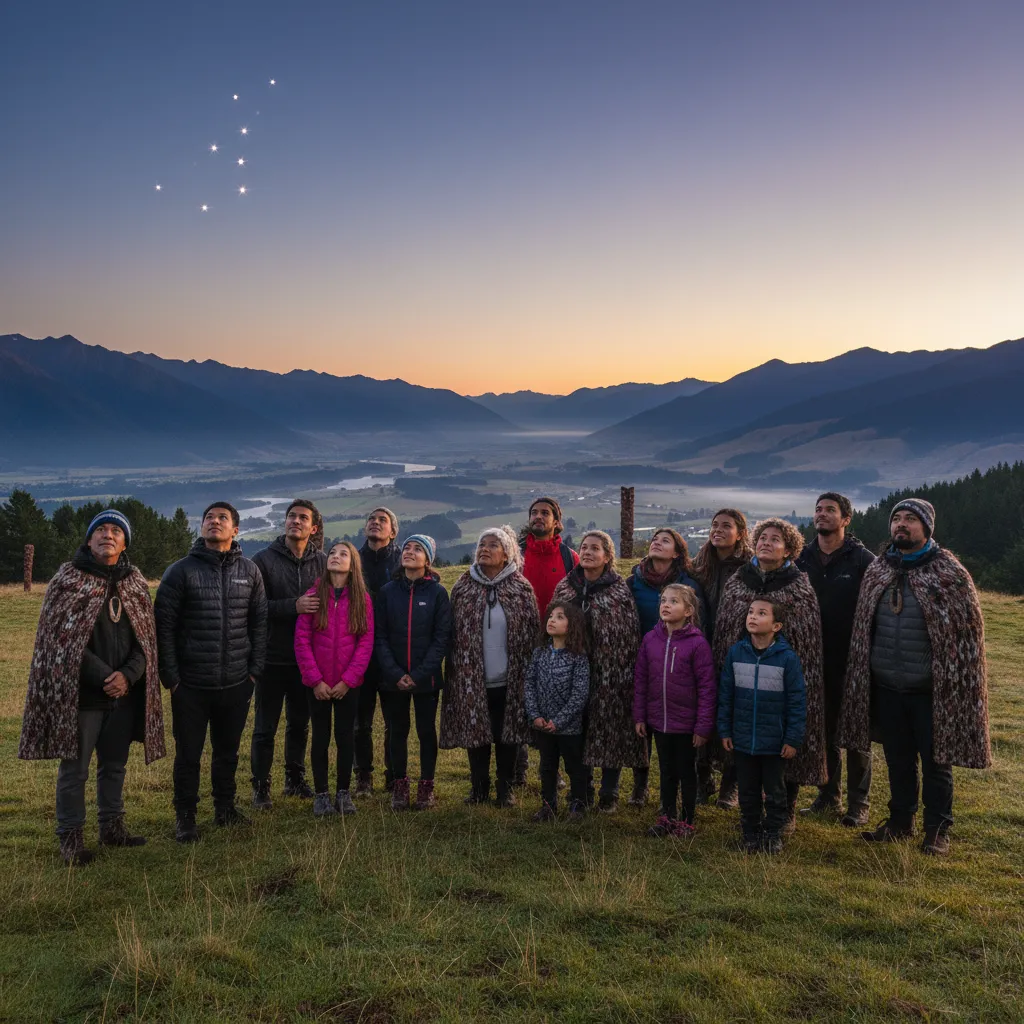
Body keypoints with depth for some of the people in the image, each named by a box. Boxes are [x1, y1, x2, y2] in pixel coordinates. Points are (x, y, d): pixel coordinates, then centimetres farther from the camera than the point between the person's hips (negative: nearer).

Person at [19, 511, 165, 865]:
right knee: (75, 769, 4)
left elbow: (146, 638, 6)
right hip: (81, 695, -4)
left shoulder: (135, 582, 8)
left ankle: (112, 828, 29)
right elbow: (62, 639, -11)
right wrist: (104, 678, -16)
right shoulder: (68, 580, -4)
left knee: (115, 765, 15)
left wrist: (127, 676, -12)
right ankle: (71, 838, 17)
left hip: (124, 694, 4)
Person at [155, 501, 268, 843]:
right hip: (191, 684, -2)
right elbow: (164, 625, -6)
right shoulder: (181, 571, -5)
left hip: (236, 683, 3)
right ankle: (185, 816, 23)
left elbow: (259, 622, 7)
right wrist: (171, 676, -9)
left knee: (228, 751, 16)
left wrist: (255, 669, 2)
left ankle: (225, 807, 33)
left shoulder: (249, 572, 4)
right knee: (188, 753, 7)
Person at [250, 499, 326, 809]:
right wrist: (293, 606, -24)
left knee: (299, 724, 17)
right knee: (265, 727, 6)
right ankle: (261, 787, 18)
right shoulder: (264, 560, -8)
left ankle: (295, 779, 32)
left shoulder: (322, 562, 2)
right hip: (272, 658, -3)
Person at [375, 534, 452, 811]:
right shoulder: (388, 591, 3)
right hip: (393, 679, 2)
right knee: (397, 731, 9)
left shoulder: (437, 593, -2)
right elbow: (379, 637, 0)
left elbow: (441, 638, -6)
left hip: (426, 679, -1)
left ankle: (426, 786, 20)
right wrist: (395, 673, -11)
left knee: (426, 731, 8)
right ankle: (399, 786, 20)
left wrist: (419, 675, -13)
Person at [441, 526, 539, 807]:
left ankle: (505, 787, 24)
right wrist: (456, 670, 2)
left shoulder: (521, 588, -2)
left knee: (506, 734, 8)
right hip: (472, 678, 1)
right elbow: (453, 633, 5)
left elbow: (532, 633, 1)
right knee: (476, 732, 10)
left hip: (508, 679, -1)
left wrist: (529, 673, -2)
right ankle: (478, 786, 26)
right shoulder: (463, 587, 2)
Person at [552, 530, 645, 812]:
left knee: (610, 729, 3)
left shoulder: (620, 590, -3)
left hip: (609, 674, -3)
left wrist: (628, 671, -10)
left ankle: (609, 793, 19)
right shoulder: (565, 587, 7)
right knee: (578, 730, 8)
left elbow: (632, 633, -5)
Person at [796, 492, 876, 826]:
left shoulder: (862, 559, -6)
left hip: (850, 661, -4)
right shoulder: (803, 558, 6)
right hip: (815, 660, 4)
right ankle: (828, 796, 26)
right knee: (823, 729, 13)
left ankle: (859, 802, 18)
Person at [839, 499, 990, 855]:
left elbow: (967, 630, -6)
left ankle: (937, 830, 23)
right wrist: (863, 676, 9)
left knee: (936, 760, 8)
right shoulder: (877, 571, 6)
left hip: (932, 690, -4)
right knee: (898, 759, 16)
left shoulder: (949, 573, -8)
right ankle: (900, 821, 31)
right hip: (886, 688, 4)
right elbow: (863, 627, 12)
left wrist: (958, 684, -8)